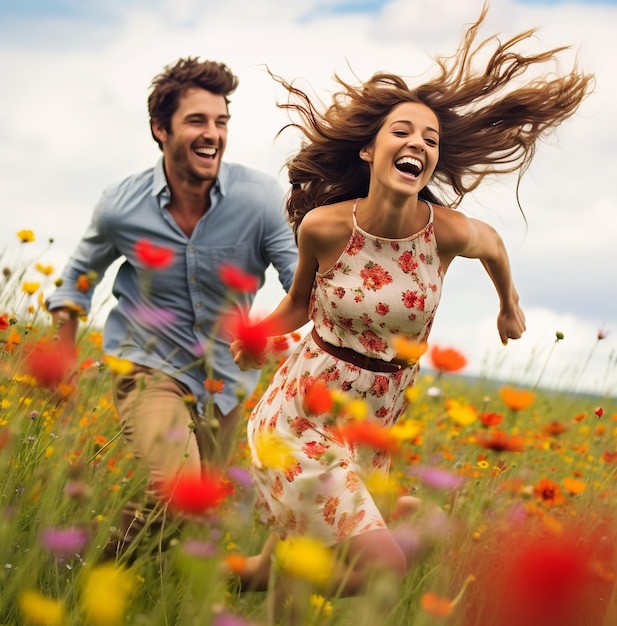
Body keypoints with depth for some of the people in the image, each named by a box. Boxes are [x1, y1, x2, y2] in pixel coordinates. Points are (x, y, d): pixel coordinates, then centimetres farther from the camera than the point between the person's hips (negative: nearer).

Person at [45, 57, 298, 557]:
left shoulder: (262, 199, -17)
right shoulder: (122, 207, -13)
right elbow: (79, 277, 7)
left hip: (226, 377, 3)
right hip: (150, 367, -2)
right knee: (173, 487, -26)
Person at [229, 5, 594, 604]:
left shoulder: (449, 233, -13)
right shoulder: (324, 226, -14)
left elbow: (492, 243, 12)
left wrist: (510, 305, 29)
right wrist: (257, 337, -13)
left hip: (375, 429, 3)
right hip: (300, 416, -3)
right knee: (384, 565, -16)